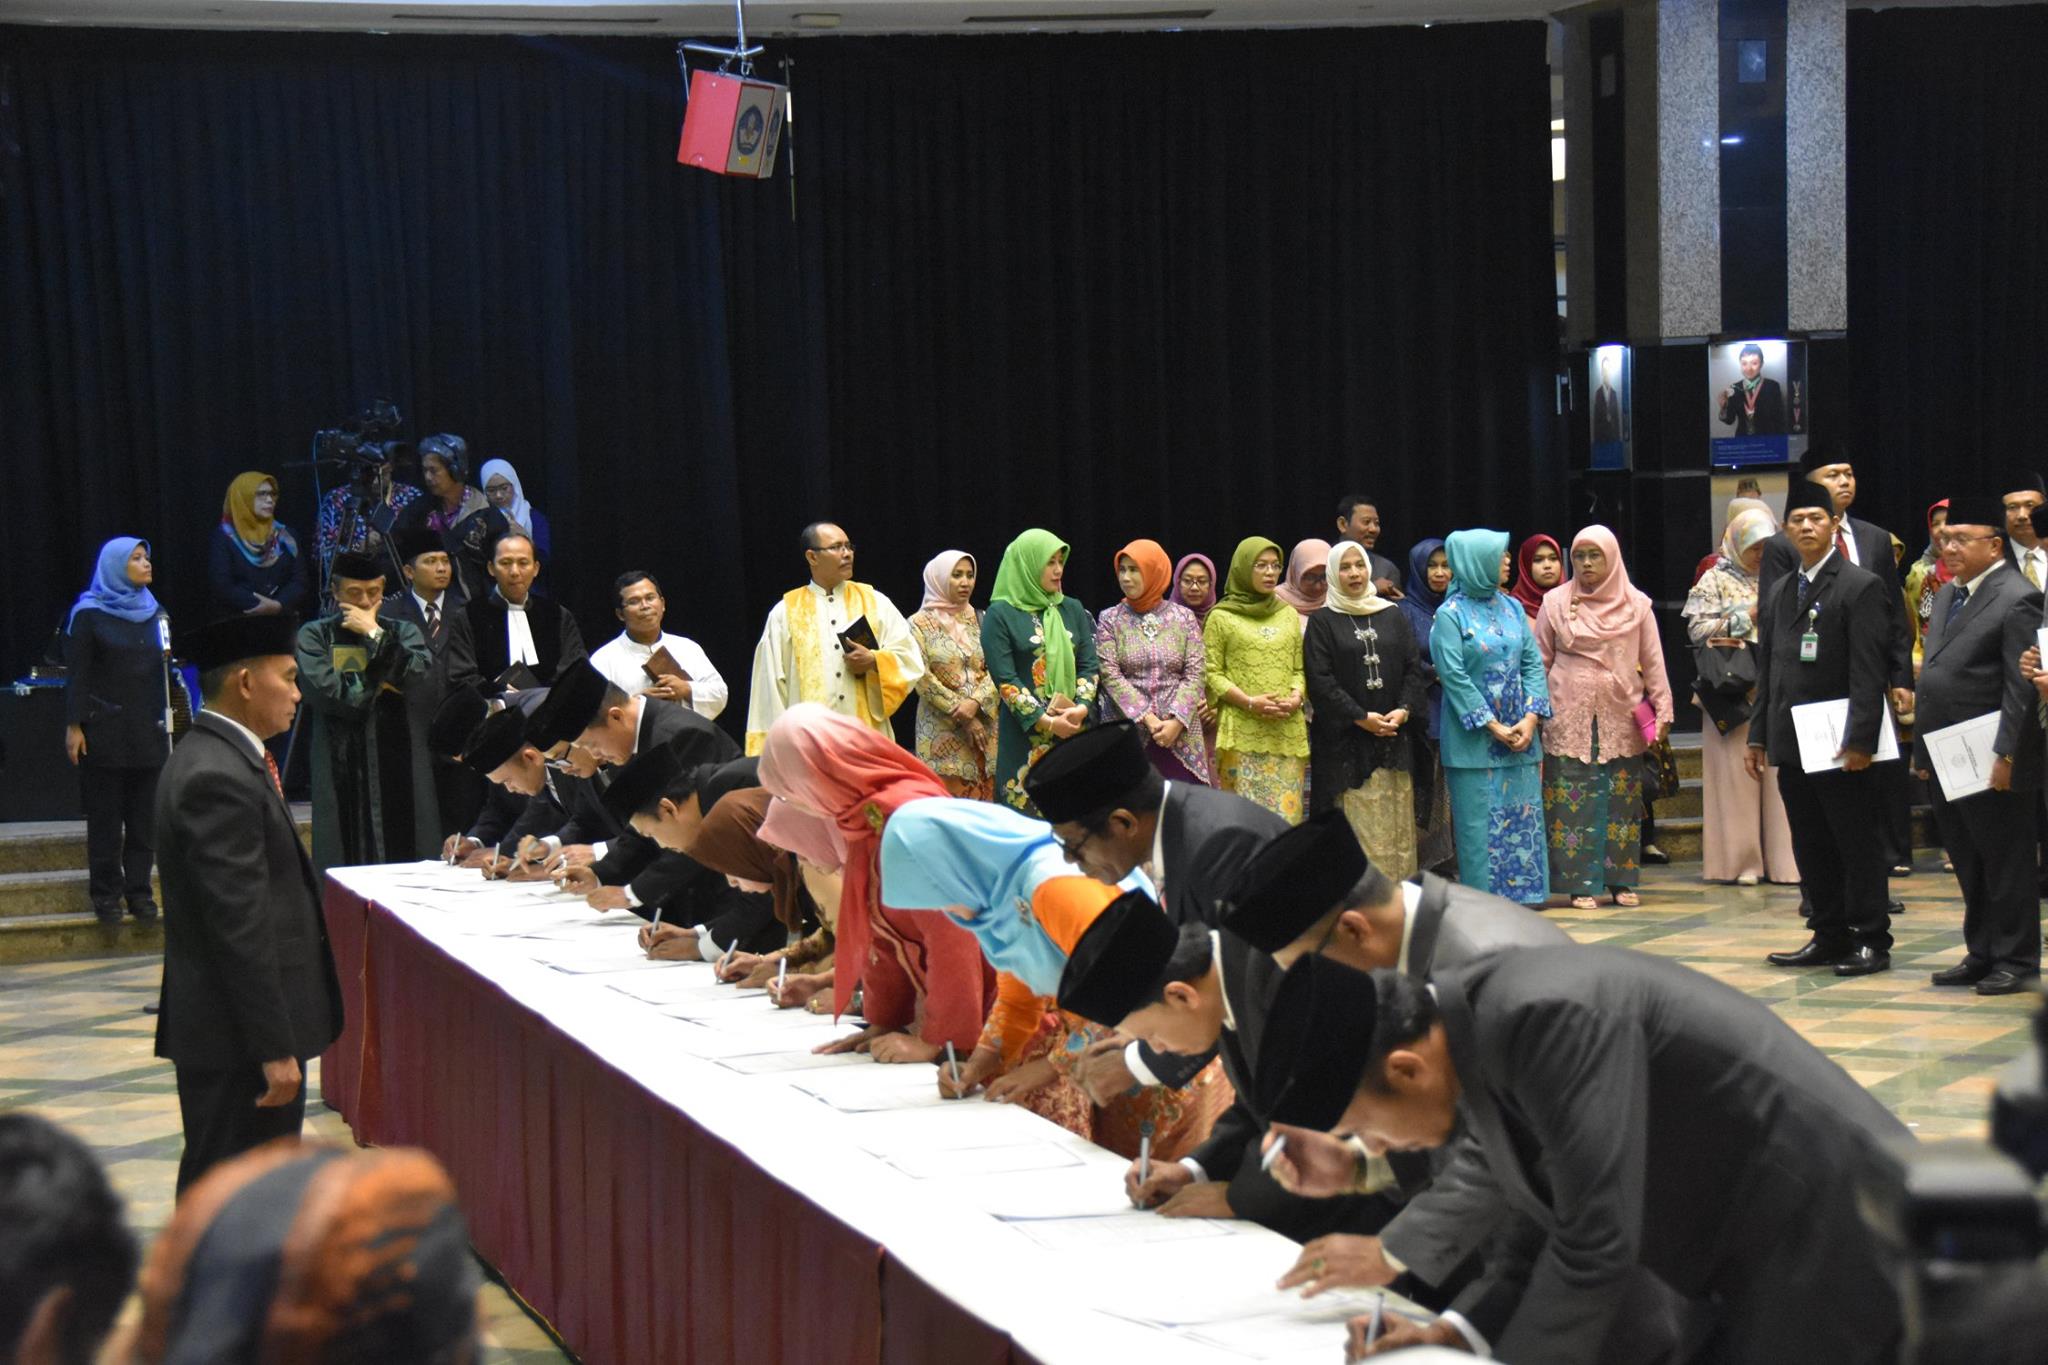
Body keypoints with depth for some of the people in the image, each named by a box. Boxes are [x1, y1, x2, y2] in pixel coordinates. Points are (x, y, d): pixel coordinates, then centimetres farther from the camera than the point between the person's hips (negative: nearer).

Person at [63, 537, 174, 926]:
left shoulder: (154, 611, 11)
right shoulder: (89, 613, -4)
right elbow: (76, 673, -7)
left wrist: (168, 656, 0)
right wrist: (74, 725, -11)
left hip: (148, 729, 5)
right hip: (105, 730, -5)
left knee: (144, 813, 5)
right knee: (105, 813, 1)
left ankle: (139, 889, 12)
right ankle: (105, 892, 8)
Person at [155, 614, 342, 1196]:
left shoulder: (214, 757, 13)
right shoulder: (219, 779, -20)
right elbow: (240, 925, -23)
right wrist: (275, 1048, -22)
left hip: (231, 1027, 10)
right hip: (237, 1038, -10)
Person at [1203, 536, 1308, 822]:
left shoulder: (1288, 615, 17)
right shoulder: (1222, 617, 4)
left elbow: (1299, 668, 19)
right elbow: (1211, 673, -1)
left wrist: (1296, 697, -2)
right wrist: (1249, 702, -13)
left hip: (1287, 732, 4)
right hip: (1242, 733, -4)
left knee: (1286, 813, -1)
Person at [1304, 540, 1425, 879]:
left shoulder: (1392, 616, 13)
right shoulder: (1322, 622, 2)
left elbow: (1413, 667, 9)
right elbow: (1319, 679, -7)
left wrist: (1405, 709, -8)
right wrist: (1361, 718, -13)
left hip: (1393, 736, 4)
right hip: (1345, 740, -3)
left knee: (1396, 824, 2)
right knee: (1356, 829, -7)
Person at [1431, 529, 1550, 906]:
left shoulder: (1512, 608, 11)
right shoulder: (1450, 615, -6)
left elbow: (1533, 663, 8)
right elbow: (1453, 676, -12)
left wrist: (1531, 719, -6)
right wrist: (1493, 727, -14)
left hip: (1519, 733, 5)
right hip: (1474, 739, -5)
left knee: (1523, 816, 5)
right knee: (1479, 821, -3)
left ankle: (1521, 895, 12)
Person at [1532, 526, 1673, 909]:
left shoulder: (1636, 604, 6)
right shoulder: (1555, 603, 4)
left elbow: (1653, 662, 7)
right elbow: (1541, 663, 7)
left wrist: (1662, 709, 2)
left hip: (1621, 719, 1)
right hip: (1569, 719, -1)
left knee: (1621, 800, 3)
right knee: (1574, 801, -4)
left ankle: (1621, 880, 11)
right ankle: (1581, 883, 1)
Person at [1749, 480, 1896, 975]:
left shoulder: (1861, 588, -6)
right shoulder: (1779, 591, 15)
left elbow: (1869, 672, -12)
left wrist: (1860, 740, -19)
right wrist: (1758, 735, 12)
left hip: (1840, 744, -7)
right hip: (1791, 744, 7)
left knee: (1857, 845, 0)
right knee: (1810, 849, 11)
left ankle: (1871, 940, 6)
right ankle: (1830, 937, 19)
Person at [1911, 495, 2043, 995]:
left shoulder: (2017, 599, -13)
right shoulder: (1947, 595, 15)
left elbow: (2022, 687, -17)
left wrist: (2005, 755, -20)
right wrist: (1923, 748, 16)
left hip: (1990, 765, -9)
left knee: (2006, 864, 2)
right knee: (1967, 863, 15)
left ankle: (2016, 961, 10)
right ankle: (1981, 953, 25)